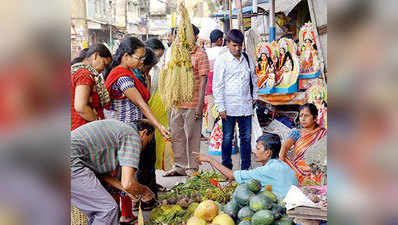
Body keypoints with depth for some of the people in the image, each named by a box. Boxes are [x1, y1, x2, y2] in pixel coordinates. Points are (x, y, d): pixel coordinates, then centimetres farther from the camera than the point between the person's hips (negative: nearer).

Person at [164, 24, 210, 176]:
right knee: (176, 136, 11)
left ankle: (193, 168, 13)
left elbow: (203, 81, -8)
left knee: (192, 137, 2)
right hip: (177, 103, 6)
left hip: (192, 104, -6)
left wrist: (200, 105, -14)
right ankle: (179, 166, 23)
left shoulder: (200, 54, -4)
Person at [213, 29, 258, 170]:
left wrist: (255, 96, 15)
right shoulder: (222, 60, -3)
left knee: (246, 137, 7)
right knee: (227, 138, 4)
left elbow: (253, 79, 23)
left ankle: (245, 168, 17)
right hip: (229, 107, -4)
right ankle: (227, 169, 15)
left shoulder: (247, 59, 11)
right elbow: (217, 85, -6)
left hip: (246, 106, 4)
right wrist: (220, 108, -10)